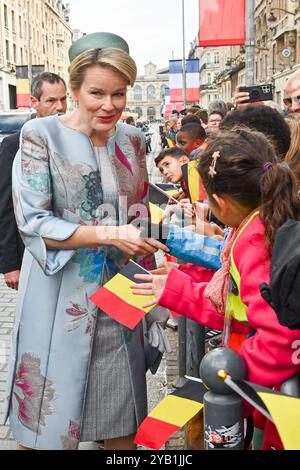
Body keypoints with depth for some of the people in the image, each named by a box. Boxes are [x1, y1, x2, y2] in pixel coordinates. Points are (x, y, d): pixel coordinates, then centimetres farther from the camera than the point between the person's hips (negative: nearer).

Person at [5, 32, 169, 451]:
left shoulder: (132, 139, 5)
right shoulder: (41, 135, -9)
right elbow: (33, 223, -14)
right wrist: (109, 234, -22)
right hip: (60, 295, -4)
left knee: (122, 415, 14)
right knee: (48, 416, 8)